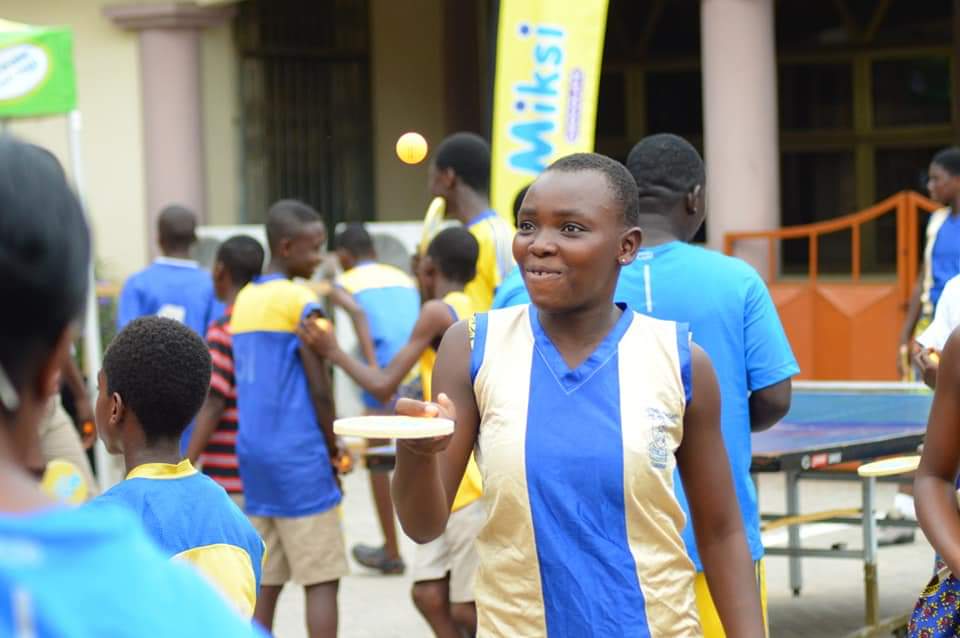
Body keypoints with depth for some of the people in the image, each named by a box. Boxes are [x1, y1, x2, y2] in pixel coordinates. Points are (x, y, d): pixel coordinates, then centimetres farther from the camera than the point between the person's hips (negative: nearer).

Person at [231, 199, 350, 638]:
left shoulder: (244, 300, 11)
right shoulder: (301, 301, -11)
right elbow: (319, 388, -12)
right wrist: (334, 449, 2)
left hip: (253, 452, 7)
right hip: (298, 455, -7)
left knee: (266, 581, 9)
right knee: (322, 580, -2)